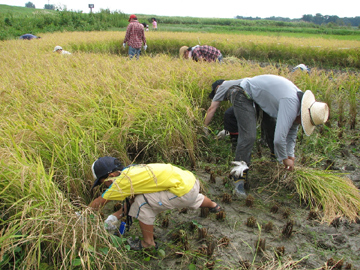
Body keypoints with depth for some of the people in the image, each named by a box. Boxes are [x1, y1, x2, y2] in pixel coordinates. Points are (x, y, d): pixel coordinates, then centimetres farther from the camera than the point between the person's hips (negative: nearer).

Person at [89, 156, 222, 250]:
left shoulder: (123, 180, -15)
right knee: (193, 199, 41)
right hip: (190, 180, 9)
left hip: (183, 190, -9)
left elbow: (99, 202, -5)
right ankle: (213, 205, 71)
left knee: (142, 203, -8)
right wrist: (116, 215, 13)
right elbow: (133, 199, 16)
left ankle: (148, 242, 11)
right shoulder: (131, 171, 8)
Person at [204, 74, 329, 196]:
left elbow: (292, 130, 11)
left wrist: (291, 155, 7)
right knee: (248, 137, -17)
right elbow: (279, 139, -34)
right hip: (243, 95, -10)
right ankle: (239, 177, -11)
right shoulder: (291, 104, -32)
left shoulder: (298, 98, -2)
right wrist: (285, 159, -16)